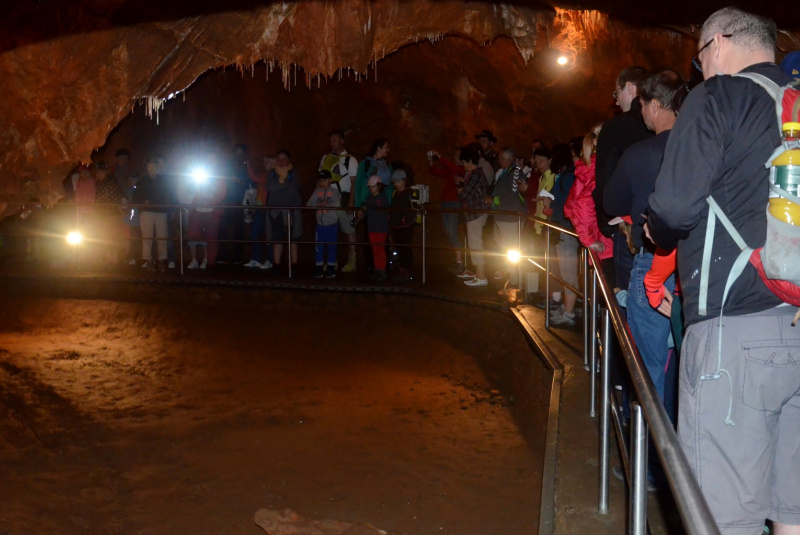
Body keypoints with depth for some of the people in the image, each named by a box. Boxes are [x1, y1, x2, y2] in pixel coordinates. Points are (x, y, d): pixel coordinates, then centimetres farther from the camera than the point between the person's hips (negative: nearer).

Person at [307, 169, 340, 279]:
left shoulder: (334, 191, -5)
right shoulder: (317, 192, 6)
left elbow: (337, 204, -20)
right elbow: (309, 204, -3)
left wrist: (324, 205, -14)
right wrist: (319, 204, -18)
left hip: (332, 224, -3)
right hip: (320, 224, 3)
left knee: (331, 246, 6)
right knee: (318, 246, 4)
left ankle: (331, 268, 15)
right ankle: (319, 269, 11)